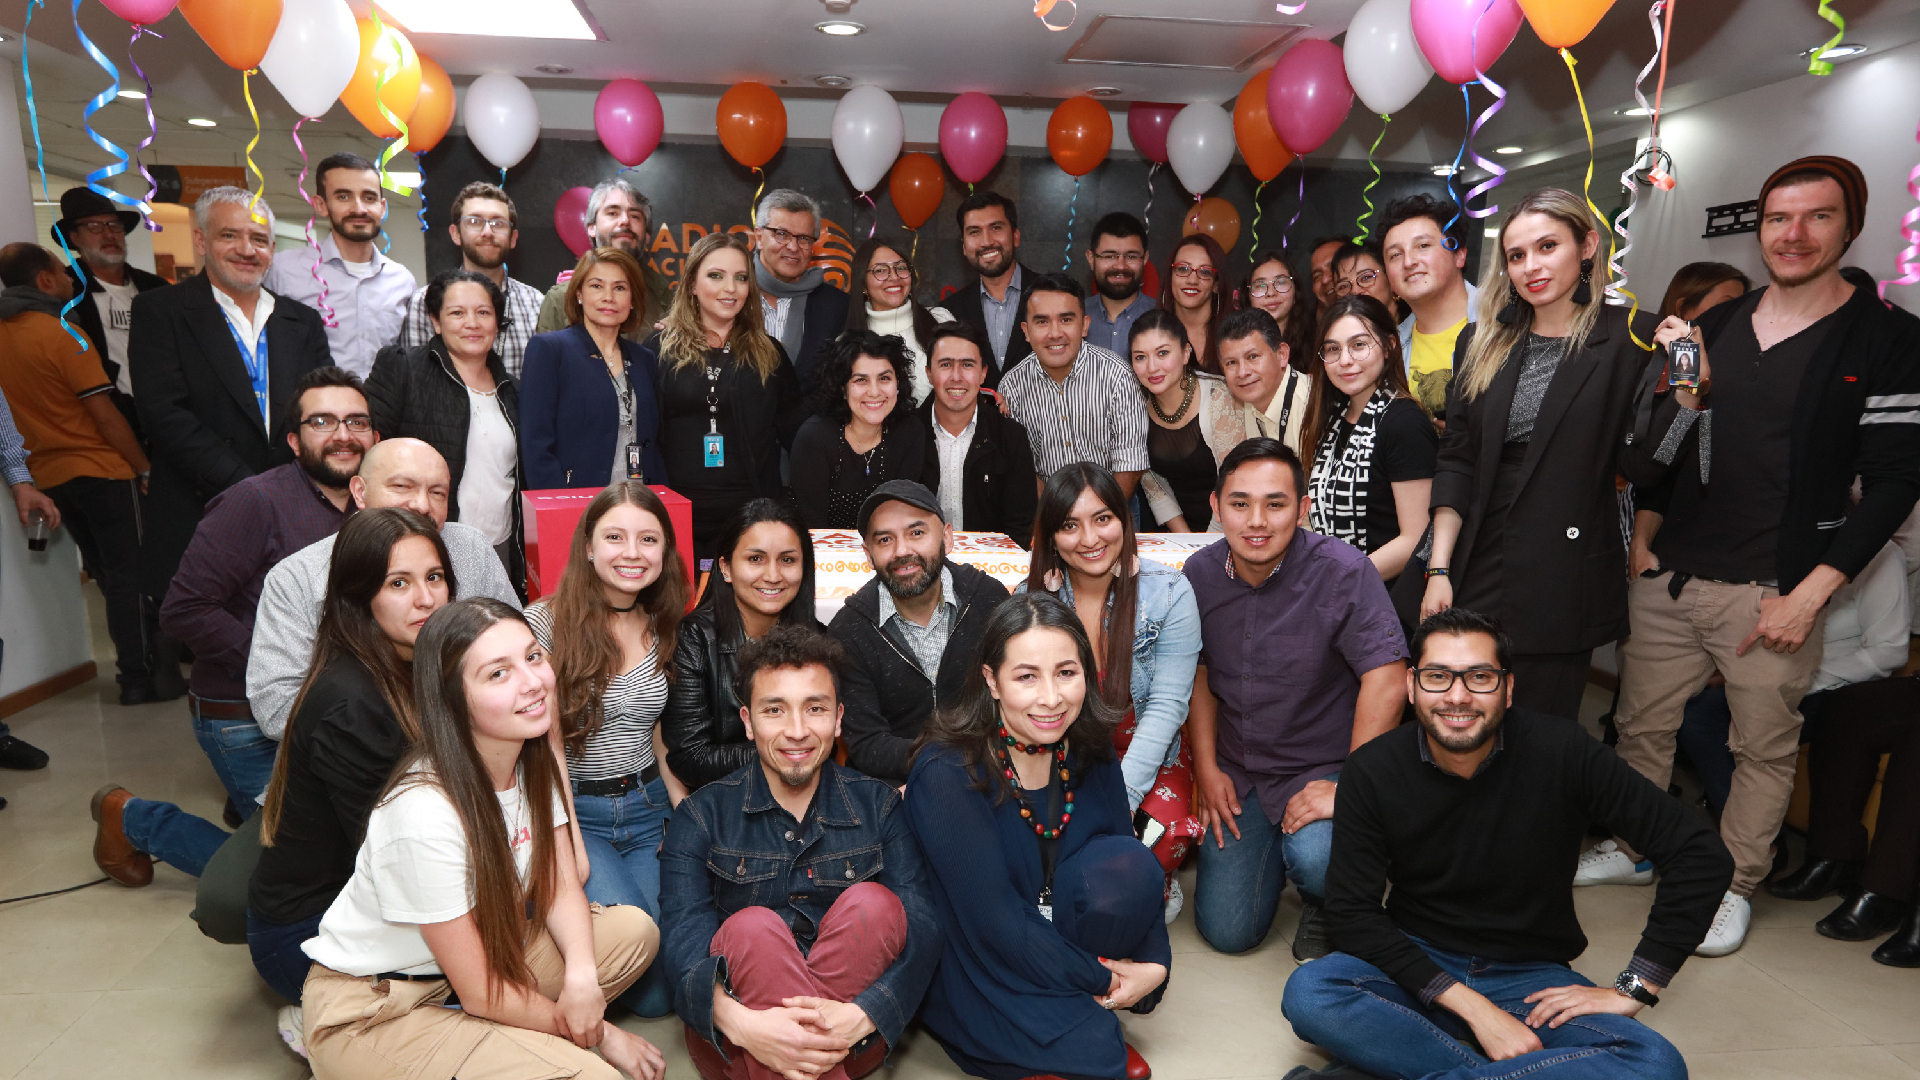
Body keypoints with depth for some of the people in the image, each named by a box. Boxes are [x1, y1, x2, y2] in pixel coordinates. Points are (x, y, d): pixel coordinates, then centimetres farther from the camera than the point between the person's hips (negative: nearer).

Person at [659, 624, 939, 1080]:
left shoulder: (877, 806, 3)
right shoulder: (702, 817, 1)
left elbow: (922, 928, -9)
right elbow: (683, 944, -13)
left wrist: (860, 1016, -30)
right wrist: (741, 1023, -35)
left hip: (852, 1037, 2)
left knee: (872, 904, -25)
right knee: (752, 928, -30)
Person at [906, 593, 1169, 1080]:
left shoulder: (1089, 751, -5)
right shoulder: (947, 774, -23)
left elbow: (1129, 880, -2)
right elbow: (993, 920, -22)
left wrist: (1154, 963, -17)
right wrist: (1097, 976, -16)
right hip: (975, 964, -5)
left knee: (1128, 863, -22)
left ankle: (1094, 1012, 0)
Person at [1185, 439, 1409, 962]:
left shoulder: (1343, 571, -20)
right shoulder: (1199, 574, -4)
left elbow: (1386, 681, -22)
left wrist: (1349, 787, -23)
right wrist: (1206, 768, 4)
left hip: (1323, 768, -4)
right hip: (1237, 775, 4)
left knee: (1316, 857, -35)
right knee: (1227, 931, 1)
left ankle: (1323, 910, 5)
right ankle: (1277, 849, 33)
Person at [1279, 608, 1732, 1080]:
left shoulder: (1561, 751, -13)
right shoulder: (1373, 770, -11)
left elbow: (1700, 852, -9)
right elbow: (1351, 910, -11)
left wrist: (1633, 989, -10)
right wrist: (1472, 1006, -20)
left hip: (1531, 978, 1)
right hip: (1418, 967, 0)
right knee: (1307, 992, -30)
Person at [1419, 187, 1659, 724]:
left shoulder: (1631, 341, -1)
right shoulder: (1483, 342, 9)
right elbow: (1456, 461, 6)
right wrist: (1439, 569, 1)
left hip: (1565, 575, -3)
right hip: (1477, 572, 3)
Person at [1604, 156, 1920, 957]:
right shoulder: (1711, 329, 7)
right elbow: (1643, 467, 4)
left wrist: (1810, 594, -13)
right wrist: (1683, 393, -15)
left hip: (1774, 591, -3)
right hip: (1669, 580, 4)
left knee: (1765, 747, 10)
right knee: (1642, 726, 13)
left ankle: (1735, 884, 28)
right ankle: (1631, 848, 33)